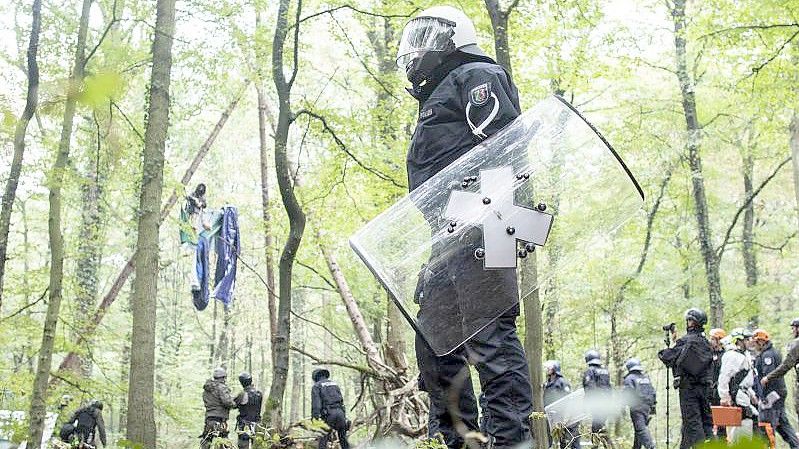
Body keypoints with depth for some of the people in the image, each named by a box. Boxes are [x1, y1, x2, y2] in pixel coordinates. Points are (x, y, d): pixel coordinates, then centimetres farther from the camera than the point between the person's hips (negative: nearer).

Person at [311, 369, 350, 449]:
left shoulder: (316, 386, 7)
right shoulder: (334, 384, 24)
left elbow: (315, 402, -7)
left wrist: (315, 416, -12)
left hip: (328, 413, -5)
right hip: (340, 412, 5)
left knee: (323, 439, -2)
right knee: (343, 437, 13)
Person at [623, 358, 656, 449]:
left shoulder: (629, 378, -5)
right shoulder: (646, 377, 16)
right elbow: (653, 393, 17)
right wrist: (653, 405, 21)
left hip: (636, 408, -7)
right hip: (647, 407, 7)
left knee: (641, 429, -11)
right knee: (641, 428, 15)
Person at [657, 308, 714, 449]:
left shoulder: (685, 341, -11)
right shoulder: (706, 343, 9)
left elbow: (667, 358, -12)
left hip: (688, 387, -6)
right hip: (705, 387, 6)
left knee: (692, 422, -5)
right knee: (706, 421, 10)